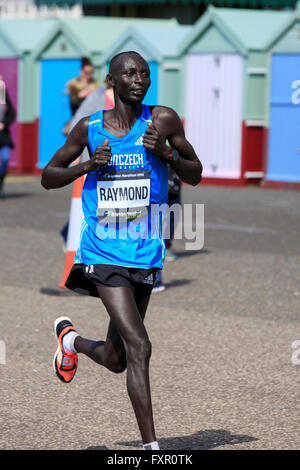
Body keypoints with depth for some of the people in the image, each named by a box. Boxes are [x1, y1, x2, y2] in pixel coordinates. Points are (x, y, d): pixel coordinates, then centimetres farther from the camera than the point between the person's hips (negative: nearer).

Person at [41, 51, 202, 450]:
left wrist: (166, 152, -12)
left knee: (116, 360, 13)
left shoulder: (163, 120, 1)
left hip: (145, 253, 3)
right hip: (103, 252, -3)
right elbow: (48, 177, 10)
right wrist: (88, 165, -9)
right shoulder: (89, 128, 1)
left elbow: (195, 175, 8)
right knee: (139, 346, -17)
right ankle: (151, 446, -11)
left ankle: (70, 338, 47)